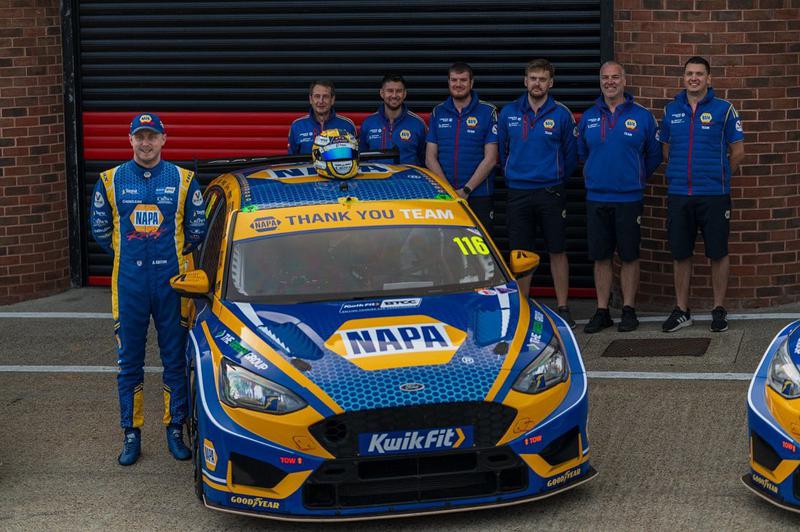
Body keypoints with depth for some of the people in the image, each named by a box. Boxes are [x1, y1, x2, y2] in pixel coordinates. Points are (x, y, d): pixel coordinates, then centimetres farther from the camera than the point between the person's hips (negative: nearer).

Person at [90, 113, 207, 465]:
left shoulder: (183, 181, 1)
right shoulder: (111, 181, 3)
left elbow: (197, 228, 8)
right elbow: (100, 229, 12)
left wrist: (175, 254, 9)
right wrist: (125, 255, 12)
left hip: (171, 281, 0)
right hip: (129, 282, 1)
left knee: (175, 360, 5)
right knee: (129, 362, 5)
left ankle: (175, 429, 15)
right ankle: (131, 434, 12)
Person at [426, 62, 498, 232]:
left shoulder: (488, 112, 1)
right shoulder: (438, 113, 11)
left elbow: (490, 159, -4)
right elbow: (430, 158, 7)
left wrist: (466, 190, -12)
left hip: (478, 196, -3)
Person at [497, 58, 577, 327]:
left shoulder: (561, 114, -1)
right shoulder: (509, 113, 5)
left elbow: (571, 153, 6)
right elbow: (501, 151, 15)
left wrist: (557, 179, 8)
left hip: (551, 193, -2)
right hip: (518, 193, 2)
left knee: (557, 252, 2)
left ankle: (563, 308, 8)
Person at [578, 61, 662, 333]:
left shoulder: (642, 116, 0)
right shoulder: (588, 118, 8)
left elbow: (654, 155, 8)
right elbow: (581, 154, 21)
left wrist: (636, 178, 10)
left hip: (629, 199, -2)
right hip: (596, 198, 3)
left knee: (629, 256, 2)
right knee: (600, 257, 6)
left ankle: (629, 310, 10)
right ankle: (602, 311, 12)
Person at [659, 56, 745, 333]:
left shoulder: (723, 109, -1)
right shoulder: (671, 110, 8)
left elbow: (737, 151, 3)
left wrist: (719, 177, 6)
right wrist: (681, 174, 13)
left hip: (714, 195, -3)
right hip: (678, 194, 3)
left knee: (718, 253, 3)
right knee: (680, 255, 7)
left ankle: (719, 309, 13)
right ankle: (681, 311, 16)